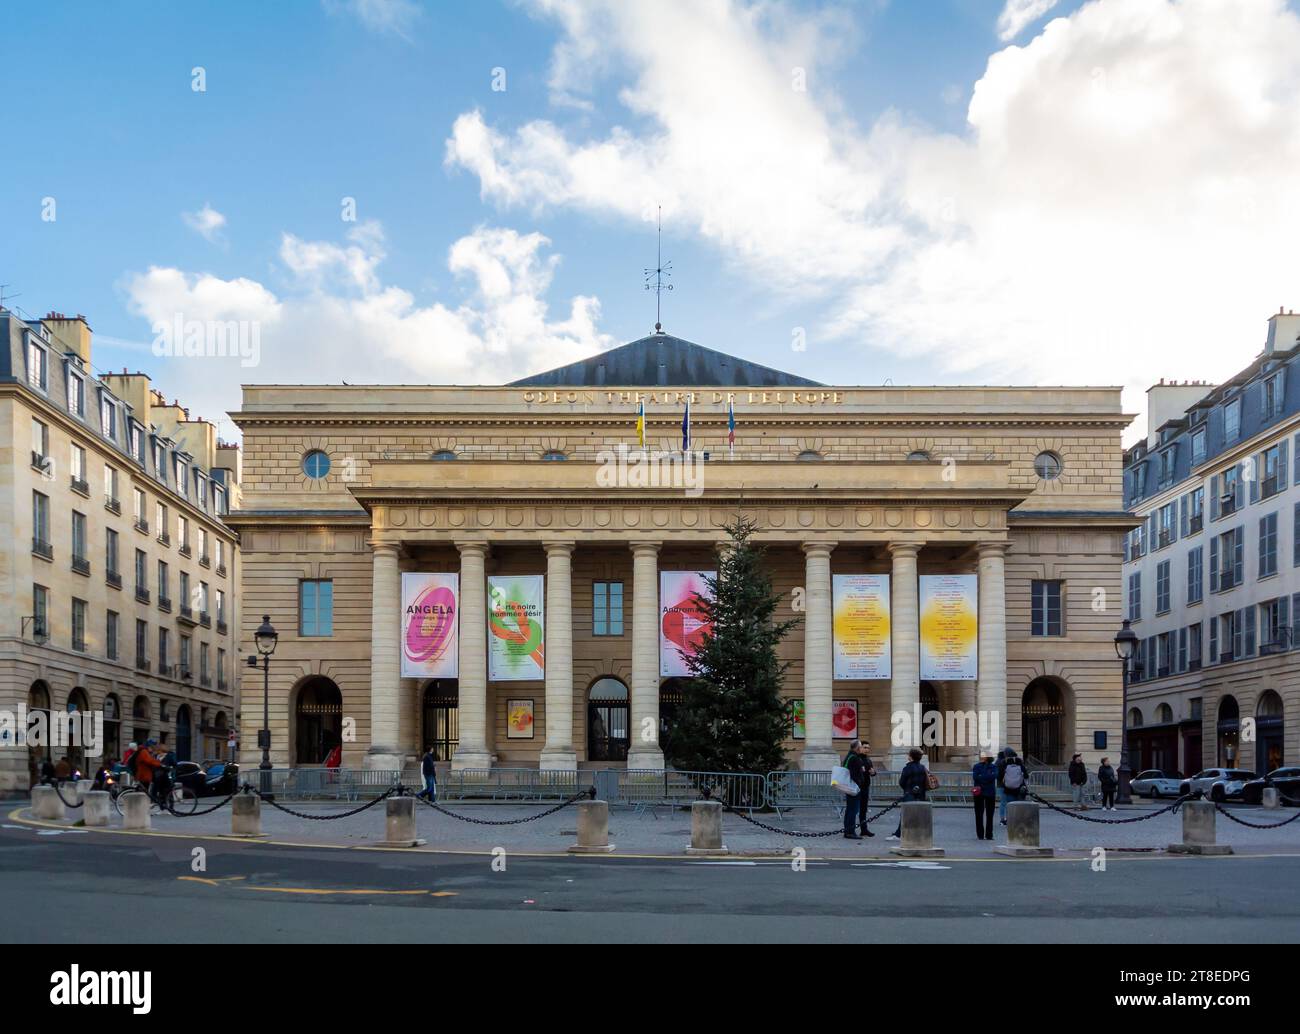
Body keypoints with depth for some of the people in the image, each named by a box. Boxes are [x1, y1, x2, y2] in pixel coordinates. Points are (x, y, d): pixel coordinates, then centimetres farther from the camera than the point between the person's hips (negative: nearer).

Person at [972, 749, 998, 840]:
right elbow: (975, 777, -9)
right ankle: (980, 834, 6)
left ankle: (989, 835, 4)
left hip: (990, 792, 0)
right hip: (978, 792, 0)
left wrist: (981, 777, -11)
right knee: (979, 814, 1)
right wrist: (987, 777, -11)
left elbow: (994, 776, -13)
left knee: (989, 814, 0)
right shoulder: (977, 766, 6)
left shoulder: (993, 767, 6)